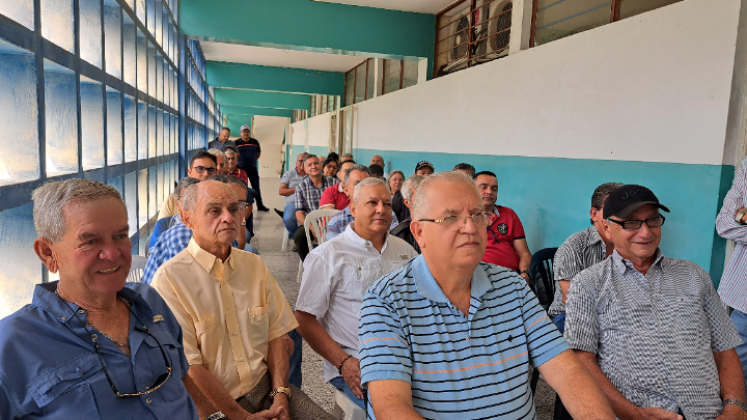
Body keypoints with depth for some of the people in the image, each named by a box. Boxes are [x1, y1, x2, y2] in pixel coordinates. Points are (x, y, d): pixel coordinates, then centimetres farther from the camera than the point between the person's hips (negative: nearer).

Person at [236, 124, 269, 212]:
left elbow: (259, 153, 17)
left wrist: (253, 159, 10)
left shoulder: (255, 142, 5)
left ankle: (260, 205, 9)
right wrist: (237, 161, 2)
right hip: (241, 168, -1)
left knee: (256, 187, 2)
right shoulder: (236, 142, -1)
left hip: (253, 168, 1)